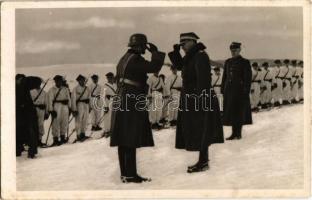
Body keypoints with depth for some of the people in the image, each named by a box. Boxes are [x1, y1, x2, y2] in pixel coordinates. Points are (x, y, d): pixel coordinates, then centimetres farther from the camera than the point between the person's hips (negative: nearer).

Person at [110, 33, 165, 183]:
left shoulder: (124, 59, 17)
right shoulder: (135, 59, -13)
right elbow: (154, 67, -21)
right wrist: (155, 52, -4)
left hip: (121, 101, 10)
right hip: (133, 103, -10)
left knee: (123, 140, 9)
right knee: (131, 141, -8)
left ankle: (125, 173, 15)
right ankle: (131, 175, -6)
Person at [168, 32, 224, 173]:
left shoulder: (200, 56, -16)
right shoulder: (191, 57, 13)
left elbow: (203, 80, -23)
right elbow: (179, 66, 23)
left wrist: (200, 98, -25)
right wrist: (175, 51, 9)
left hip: (200, 99, -10)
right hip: (192, 99, 10)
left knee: (201, 132, -3)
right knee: (199, 133, 15)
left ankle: (203, 162, 5)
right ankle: (203, 160, 25)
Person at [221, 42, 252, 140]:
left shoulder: (245, 62, -4)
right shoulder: (228, 62, 12)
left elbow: (248, 78, -7)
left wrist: (246, 91, -12)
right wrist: (223, 89, 10)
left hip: (239, 90, -5)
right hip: (229, 90, 5)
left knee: (239, 112, -1)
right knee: (230, 111, 7)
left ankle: (238, 133, 9)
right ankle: (234, 133, 15)